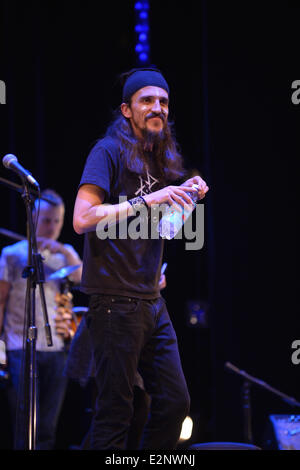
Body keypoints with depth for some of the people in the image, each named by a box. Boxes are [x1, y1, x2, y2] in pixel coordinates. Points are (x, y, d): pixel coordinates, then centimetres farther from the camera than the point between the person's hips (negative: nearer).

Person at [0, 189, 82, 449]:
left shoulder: (65, 254, 15)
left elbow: (83, 279, -2)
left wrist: (64, 252, -16)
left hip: (57, 349, 3)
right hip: (21, 347, -3)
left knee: (48, 427, 4)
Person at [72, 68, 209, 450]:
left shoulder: (159, 161, 16)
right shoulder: (110, 152, -7)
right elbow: (82, 219, -19)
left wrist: (188, 198, 7)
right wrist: (148, 200, -20)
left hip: (151, 301, 8)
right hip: (114, 300, -8)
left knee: (175, 403, 9)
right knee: (115, 412, -6)